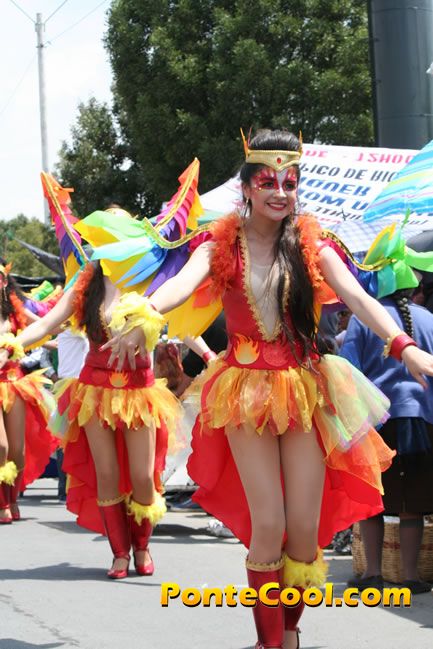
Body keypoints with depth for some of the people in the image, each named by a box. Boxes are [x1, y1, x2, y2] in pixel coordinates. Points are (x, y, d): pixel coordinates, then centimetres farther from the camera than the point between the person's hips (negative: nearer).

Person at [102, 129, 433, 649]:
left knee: (305, 528, 0)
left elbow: (358, 298, -12)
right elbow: (183, 283, -20)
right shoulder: (222, 247, 0)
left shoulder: (310, 247, 3)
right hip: (246, 392, -1)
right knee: (267, 526, -7)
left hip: (305, 391, 1)